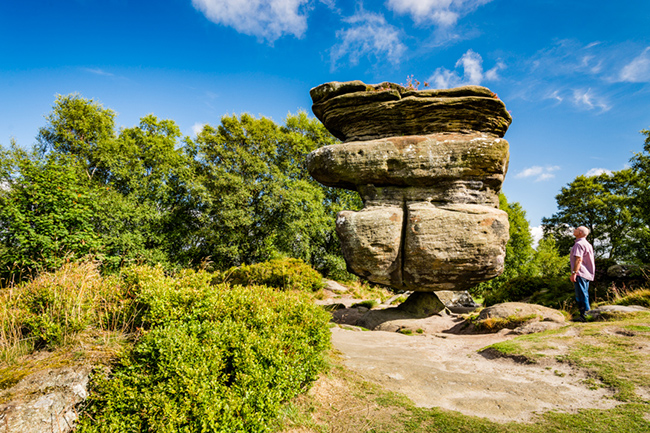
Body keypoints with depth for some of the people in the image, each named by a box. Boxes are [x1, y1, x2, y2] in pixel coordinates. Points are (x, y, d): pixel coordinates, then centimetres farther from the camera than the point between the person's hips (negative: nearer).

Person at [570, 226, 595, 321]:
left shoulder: (579, 244, -12)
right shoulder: (587, 244, 20)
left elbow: (578, 259, -21)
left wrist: (574, 273, -23)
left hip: (580, 274, -10)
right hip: (587, 274, 10)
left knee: (581, 295, -10)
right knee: (584, 295, 13)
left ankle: (584, 316, -11)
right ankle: (585, 315, 18)